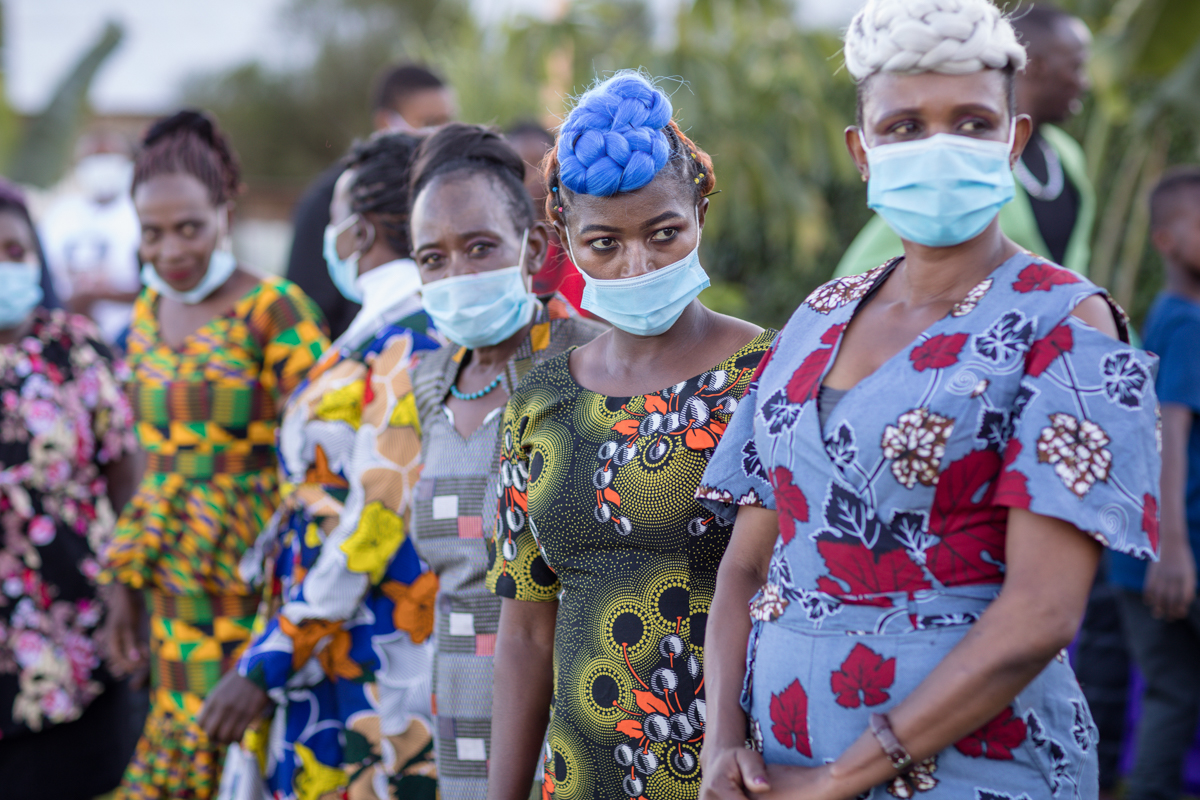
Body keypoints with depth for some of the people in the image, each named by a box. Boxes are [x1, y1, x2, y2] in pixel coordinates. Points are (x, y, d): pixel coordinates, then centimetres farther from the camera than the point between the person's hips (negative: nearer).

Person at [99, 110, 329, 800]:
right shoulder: (150, 313, 11)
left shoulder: (275, 313, -10)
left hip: (256, 586, -6)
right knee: (181, 733, 9)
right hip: (178, 589, 6)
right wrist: (126, 581, 14)